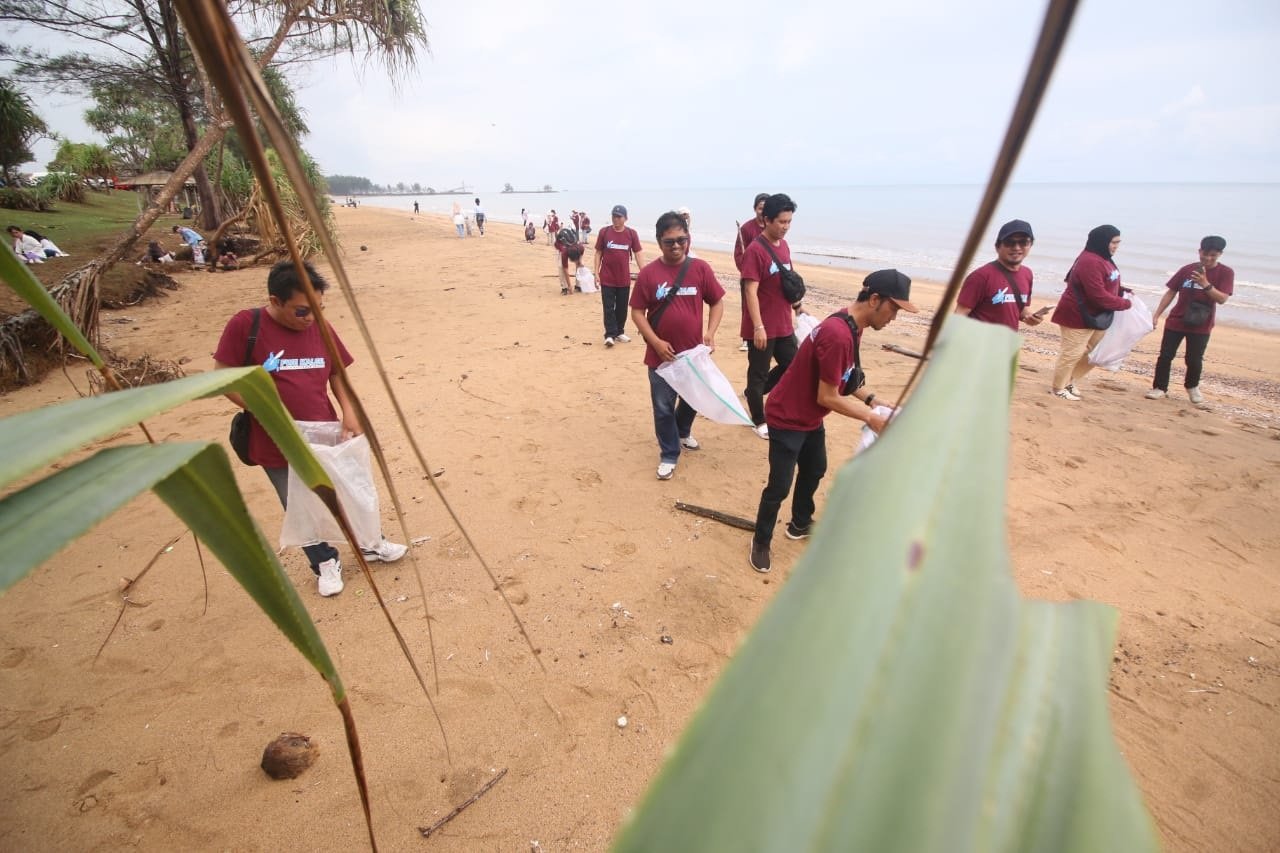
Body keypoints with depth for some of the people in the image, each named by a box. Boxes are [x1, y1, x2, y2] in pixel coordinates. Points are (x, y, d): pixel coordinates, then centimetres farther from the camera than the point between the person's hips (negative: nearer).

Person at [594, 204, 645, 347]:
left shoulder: (632, 233, 0)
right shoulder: (604, 232, -1)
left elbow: (638, 254, 3)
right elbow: (598, 253, 4)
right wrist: (596, 272, -1)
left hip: (624, 278, 1)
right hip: (607, 278, -1)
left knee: (622, 307, 10)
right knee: (608, 307, -2)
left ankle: (620, 332, 23)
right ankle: (610, 335, 1)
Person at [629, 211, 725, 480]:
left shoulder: (700, 269, -4)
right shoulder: (648, 273, -7)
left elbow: (717, 302, 4)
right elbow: (637, 311, -4)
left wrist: (710, 332, -10)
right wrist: (656, 342, -14)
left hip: (693, 352, 2)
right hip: (661, 354, -2)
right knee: (663, 407, 6)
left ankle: (683, 431, 51)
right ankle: (669, 455, 24)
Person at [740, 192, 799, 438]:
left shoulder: (784, 246, 9)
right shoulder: (755, 250, -16)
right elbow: (751, 292, -20)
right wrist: (758, 327, -24)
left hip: (784, 325, 8)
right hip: (762, 327, -8)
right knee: (759, 373, 6)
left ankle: (752, 393, 34)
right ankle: (759, 422, 22)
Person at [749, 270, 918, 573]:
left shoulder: (851, 326, 1)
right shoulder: (838, 334, -30)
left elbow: (845, 379, 13)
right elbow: (827, 397, -25)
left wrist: (872, 401, 1)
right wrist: (871, 418, -16)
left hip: (810, 418, 10)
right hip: (787, 419, -10)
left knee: (814, 471, 23)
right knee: (779, 486, -1)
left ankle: (800, 524, 44)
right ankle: (761, 542, 20)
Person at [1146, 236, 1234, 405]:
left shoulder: (1226, 273, -4)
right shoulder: (1187, 269, 2)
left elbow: (1222, 299, -13)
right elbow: (1170, 292, 6)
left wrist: (1205, 284, -27)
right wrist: (1156, 315, 0)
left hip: (1201, 326, -1)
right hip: (1176, 321, 1)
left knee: (1194, 359, 2)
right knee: (1165, 355, -1)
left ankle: (1192, 387, 26)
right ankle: (1160, 388, 9)